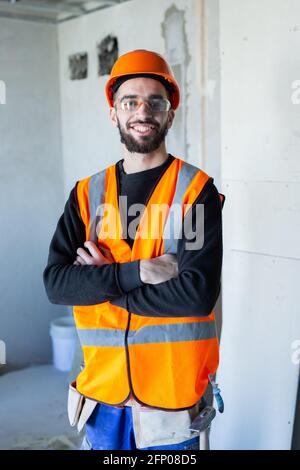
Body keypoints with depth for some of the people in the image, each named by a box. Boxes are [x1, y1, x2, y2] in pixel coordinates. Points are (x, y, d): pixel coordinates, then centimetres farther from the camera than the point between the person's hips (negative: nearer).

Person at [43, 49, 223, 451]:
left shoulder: (196, 191, -9)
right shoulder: (87, 193, 2)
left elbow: (198, 292, -20)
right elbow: (55, 282, -8)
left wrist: (101, 280, -14)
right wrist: (135, 272, -21)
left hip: (172, 394, -3)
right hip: (103, 391, 3)